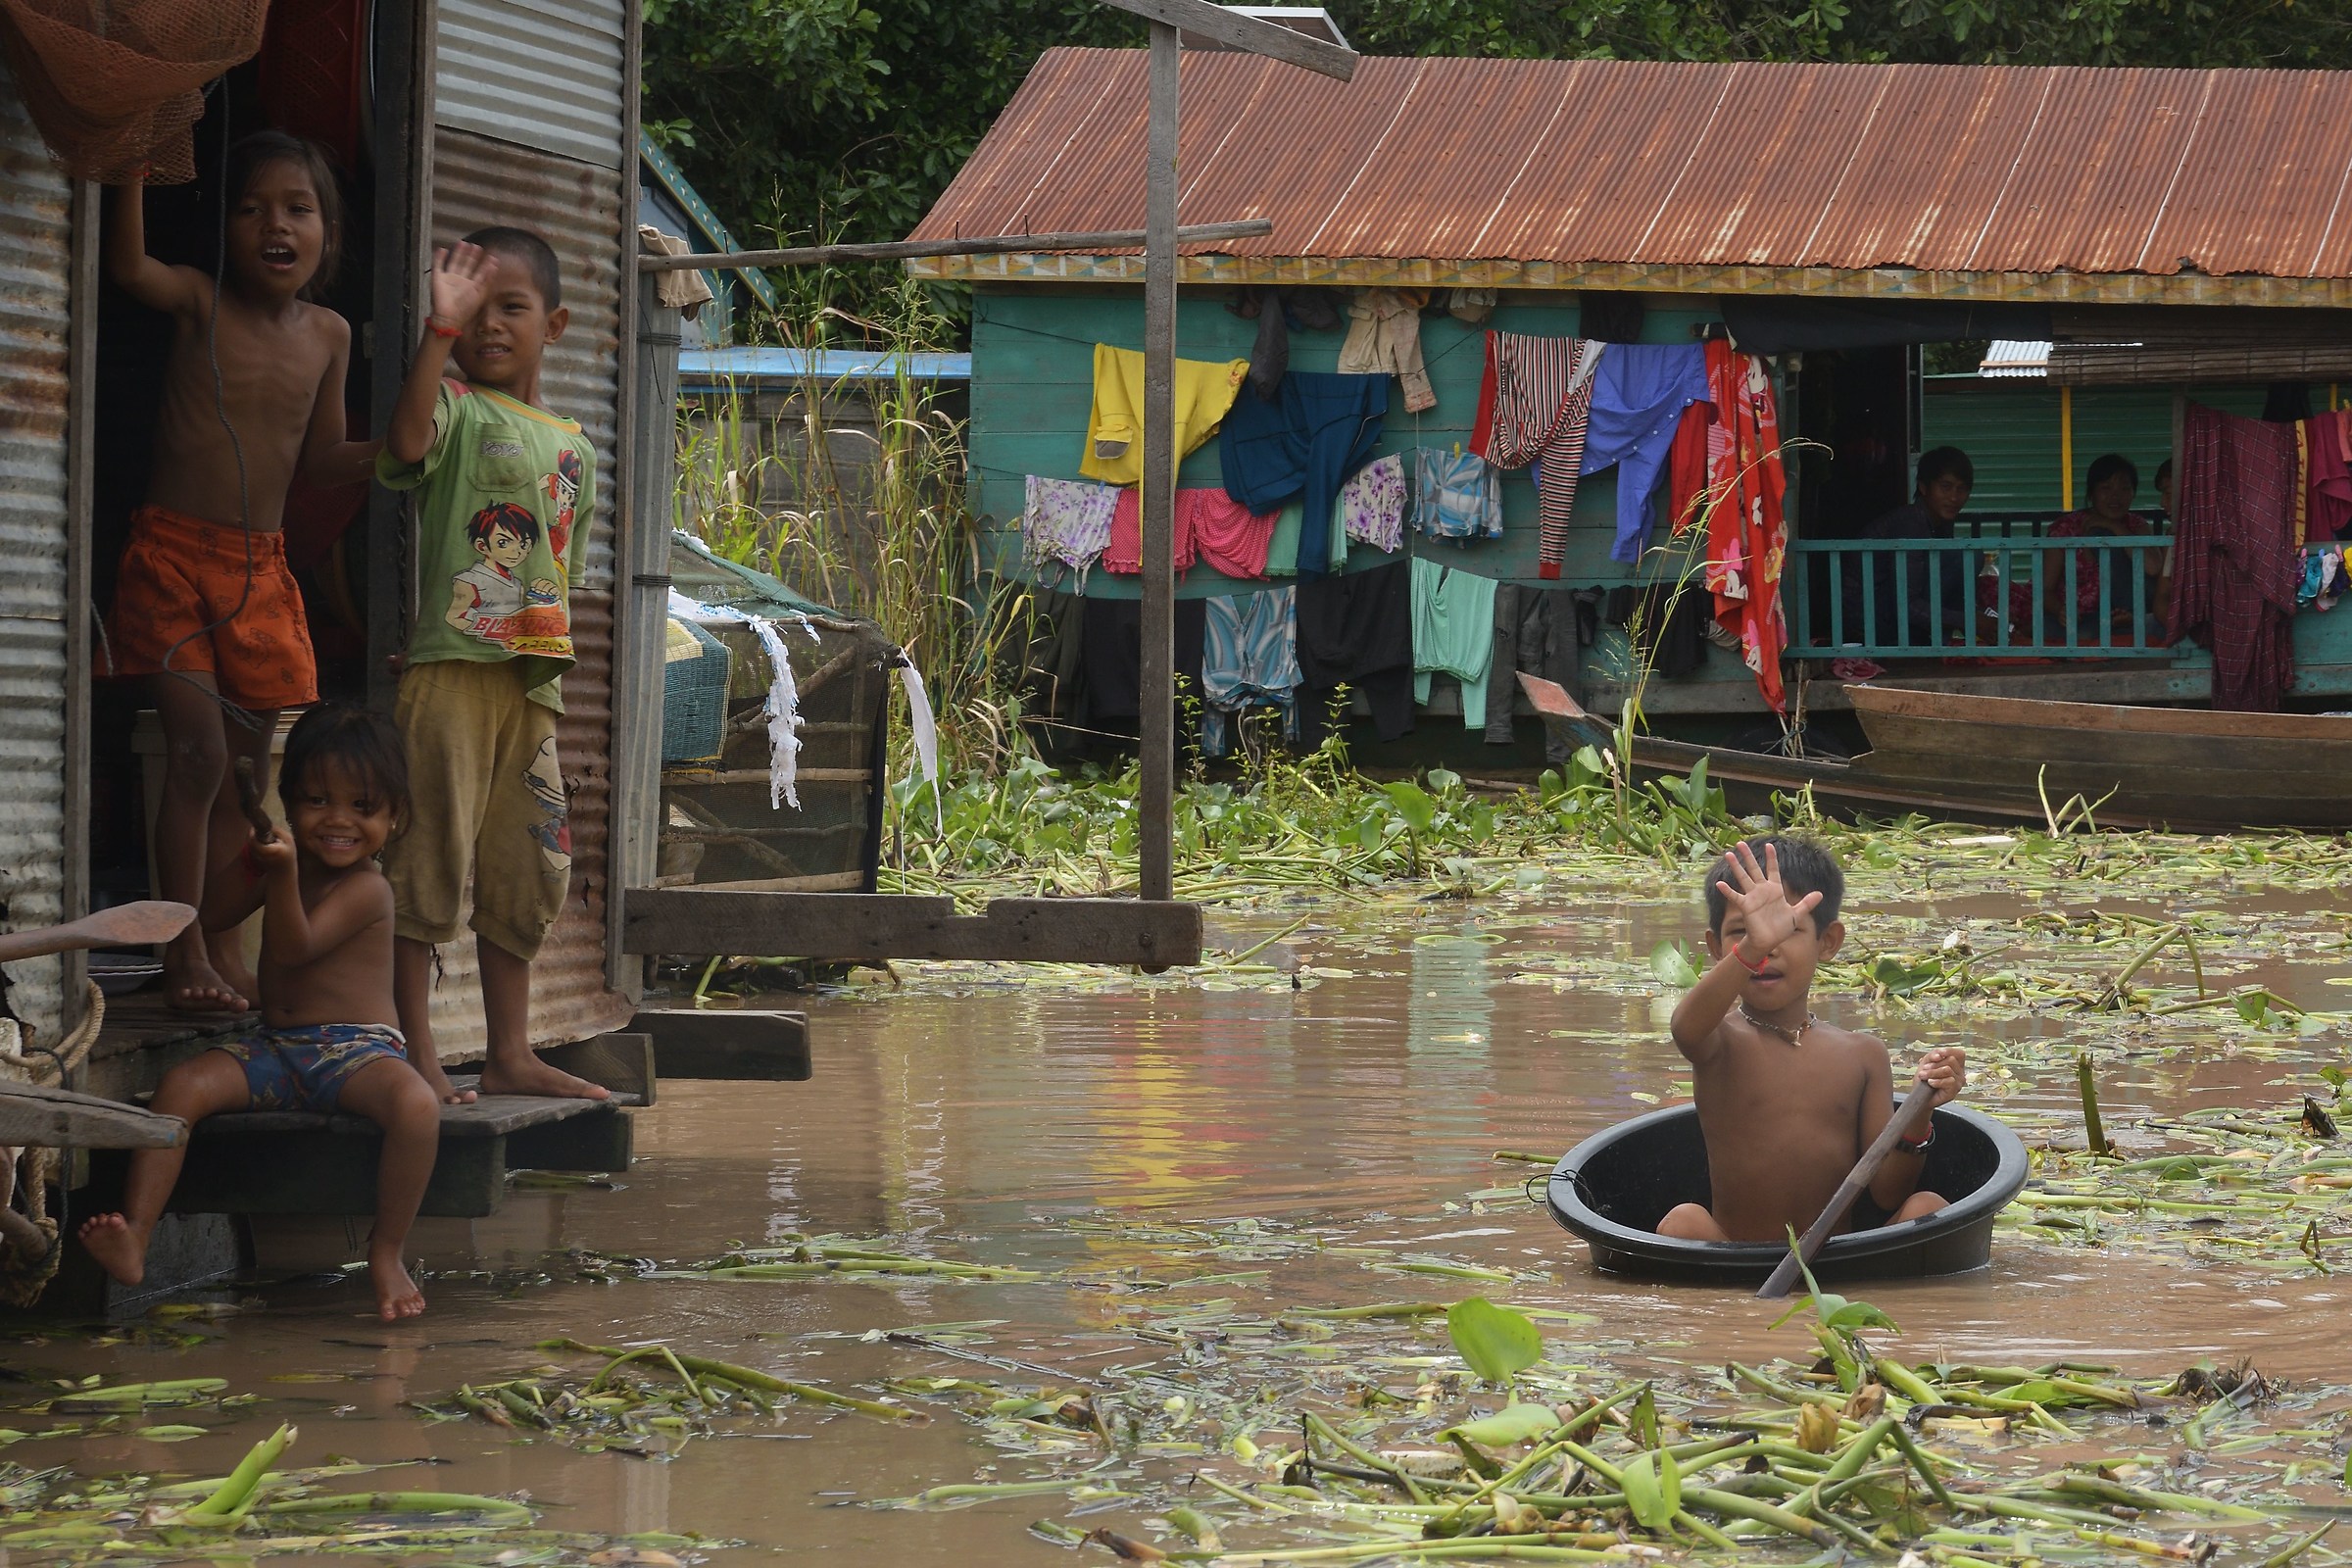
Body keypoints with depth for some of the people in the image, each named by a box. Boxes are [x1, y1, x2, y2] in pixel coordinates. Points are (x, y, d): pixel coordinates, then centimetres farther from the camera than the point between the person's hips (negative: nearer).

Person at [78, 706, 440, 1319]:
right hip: (274, 1050, 6)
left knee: (416, 1105, -37)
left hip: (357, 1049, -6)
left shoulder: (368, 888, -9)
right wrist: (251, 859, -7)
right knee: (182, 1084, -19)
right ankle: (133, 1241, -30)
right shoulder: (291, 861, 13)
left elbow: (294, 946, -19)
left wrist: (285, 873, -33)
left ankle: (387, 1252, -22)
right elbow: (214, 914, 9)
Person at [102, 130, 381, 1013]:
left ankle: (226, 951, 13)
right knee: (198, 750, -13)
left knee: (247, 765, 7)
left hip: (261, 568, 5)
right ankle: (182, 954, -9)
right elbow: (127, 264, -27)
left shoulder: (328, 335, 8)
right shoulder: (199, 304, -5)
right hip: (173, 553, -5)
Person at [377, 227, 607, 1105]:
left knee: (526, 871, 10)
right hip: (450, 661, -7)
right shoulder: (457, 408, -1)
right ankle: (419, 1053, -4)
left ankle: (511, 1056, 18)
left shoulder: (573, 448, 19)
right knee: (431, 856, -7)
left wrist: (558, 659, 15)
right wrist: (440, 326, -28)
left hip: (535, 677, 7)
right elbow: (410, 439, -25)